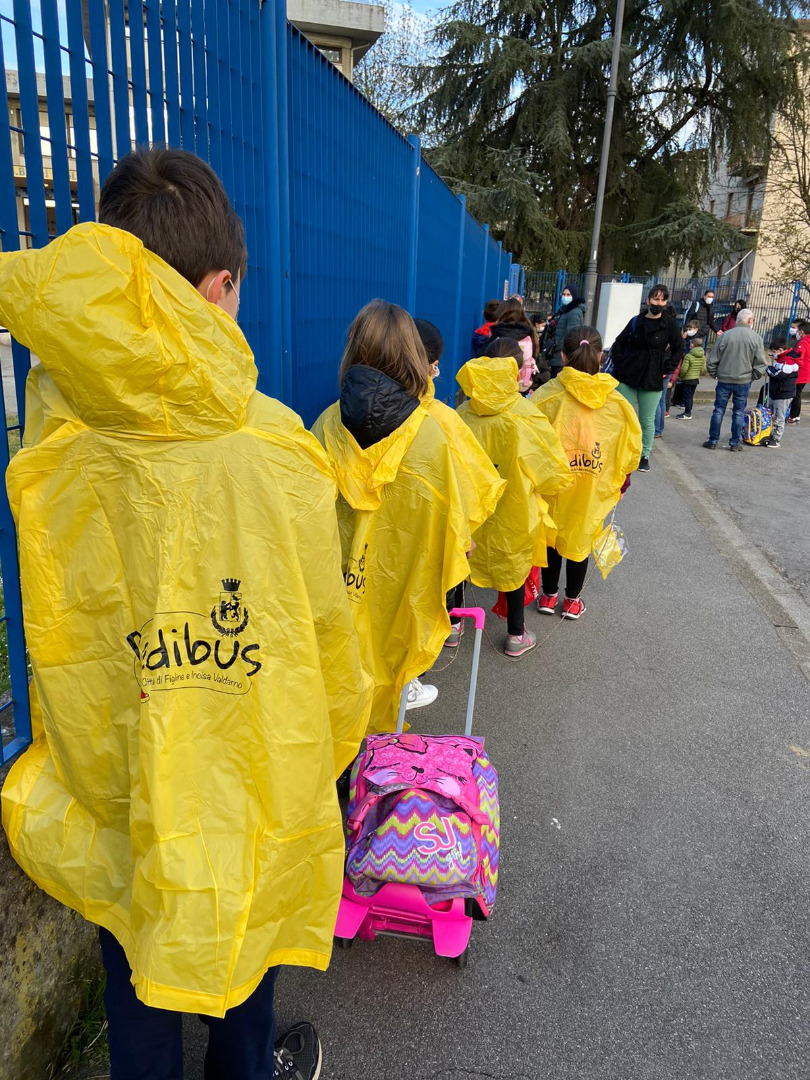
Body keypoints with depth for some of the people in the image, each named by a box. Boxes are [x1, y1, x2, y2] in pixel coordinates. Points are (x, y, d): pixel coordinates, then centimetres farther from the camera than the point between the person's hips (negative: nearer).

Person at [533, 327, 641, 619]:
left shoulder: (546, 397, -17)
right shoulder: (617, 403, -8)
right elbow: (630, 448, 1)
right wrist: (621, 480, 17)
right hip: (593, 489, 1)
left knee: (550, 537, 19)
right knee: (580, 539, 17)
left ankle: (548, 596, 31)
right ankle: (572, 600, 31)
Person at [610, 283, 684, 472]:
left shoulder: (670, 324, -1)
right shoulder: (636, 321, 4)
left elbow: (678, 350, 5)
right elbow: (618, 344, 12)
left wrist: (666, 370, -3)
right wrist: (619, 365, 1)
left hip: (652, 380, -1)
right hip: (628, 377, 2)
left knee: (647, 420, 6)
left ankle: (645, 456, 18)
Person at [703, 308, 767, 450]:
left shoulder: (726, 335, -8)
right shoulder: (756, 338, -7)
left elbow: (712, 359, -5)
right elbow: (761, 363, -3)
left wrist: (714, 374, 10)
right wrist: (753, 377, 12)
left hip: (724, 380, 0)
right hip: (744, 381, 0)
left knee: (719, 410, 8)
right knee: (738, 412, 9)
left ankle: (713, 441, 11)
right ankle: (735, 443, 13)